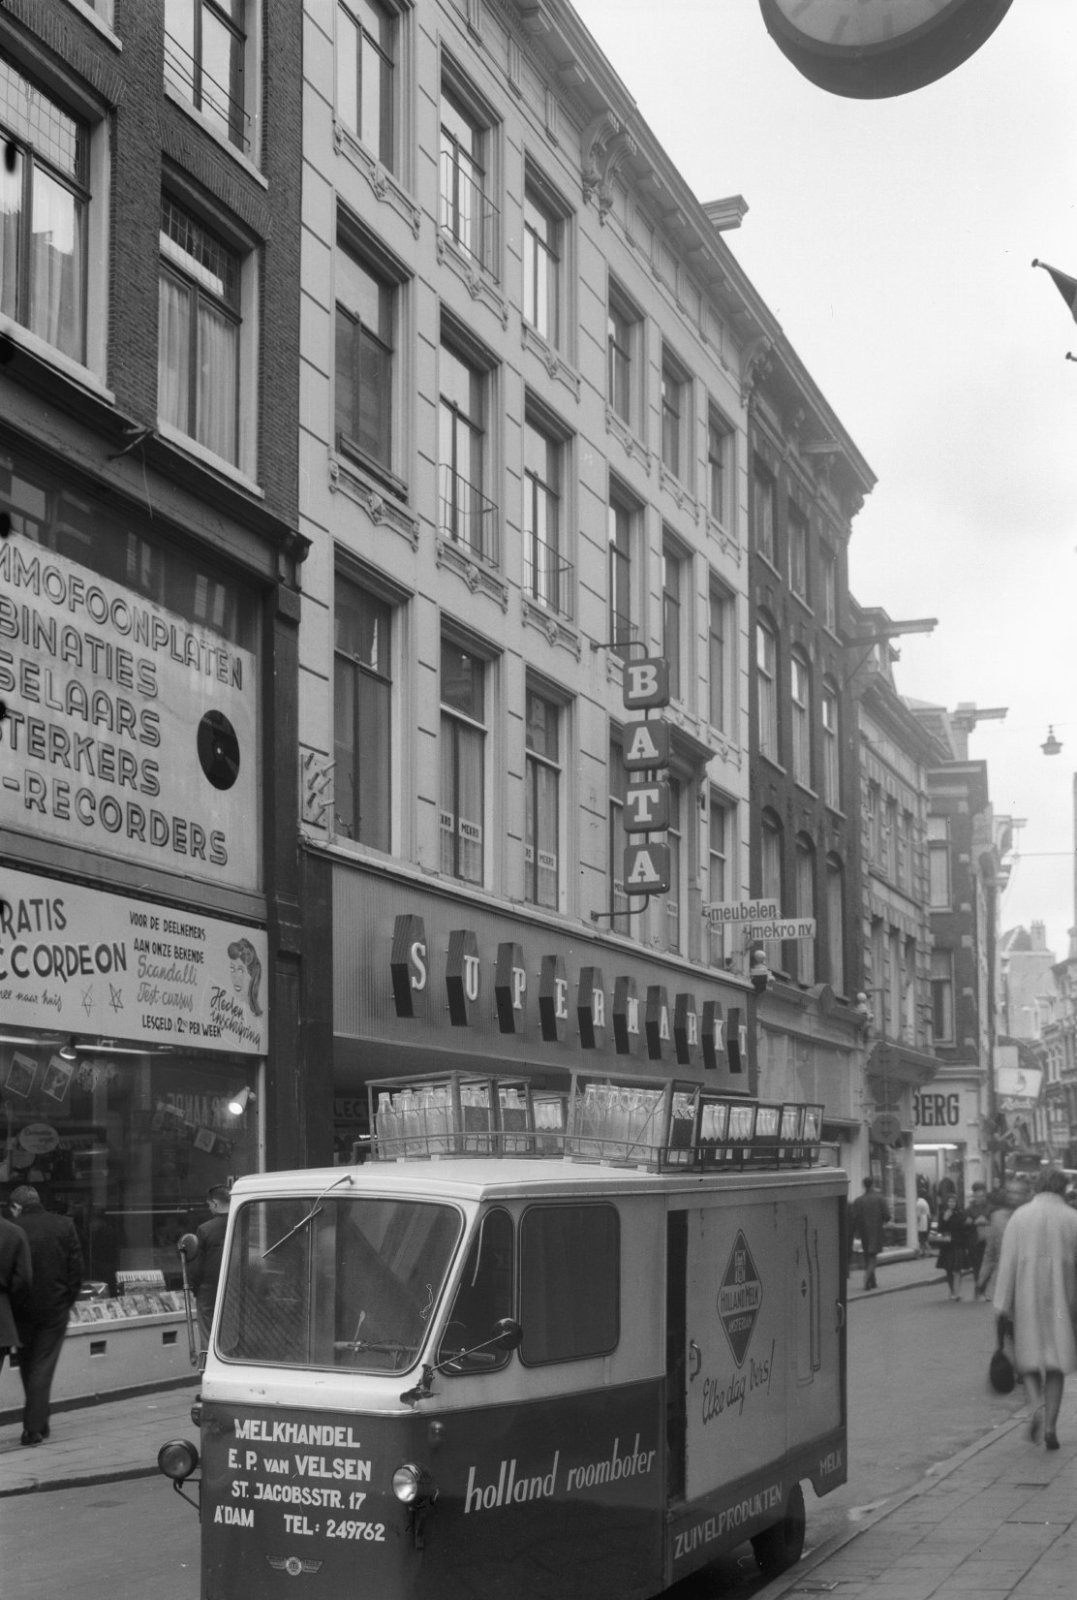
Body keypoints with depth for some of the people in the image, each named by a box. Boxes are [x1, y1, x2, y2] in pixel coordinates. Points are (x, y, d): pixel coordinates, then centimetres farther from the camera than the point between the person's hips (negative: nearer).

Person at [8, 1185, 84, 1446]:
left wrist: (13, 1304, 4)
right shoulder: (64, 1225, -3)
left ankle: (37, 1424, 22)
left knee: (27, 1367, 15)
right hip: (55, 1308, 1)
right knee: (43, 1367, 6)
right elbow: (76, 1267, -2)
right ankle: (34, 1427, -1)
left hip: (22, 1310, -1)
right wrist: (69, 1301, 7)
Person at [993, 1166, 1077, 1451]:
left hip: (1027, 1298, 0)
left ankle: (1037, 1404, -11)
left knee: (1029, 1355, 13)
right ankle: (1050, 1425, 2)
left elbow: (1008, 1262, -4)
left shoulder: (1020, 1216, -1)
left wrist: (1003, 1305, -2)